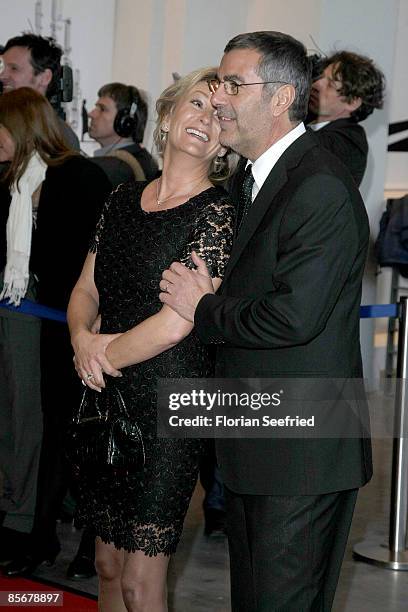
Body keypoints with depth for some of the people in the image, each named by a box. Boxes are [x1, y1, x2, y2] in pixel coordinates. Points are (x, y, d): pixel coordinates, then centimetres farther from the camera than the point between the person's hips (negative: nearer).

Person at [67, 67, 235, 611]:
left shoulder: (218, 213, -10)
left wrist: (104, 356, -5)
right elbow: (86, 291, 15)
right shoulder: (123, 201, 10)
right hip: (108, 400, 6)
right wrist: (82, 338, -6)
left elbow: (176, 323, -17)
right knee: (108, 566, 14)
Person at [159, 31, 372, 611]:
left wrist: (203, 309, -13)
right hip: (250, 447, 10)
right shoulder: (247, 179, 13)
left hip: (302, 454, -10)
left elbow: (294, 317, -27)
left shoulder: (321, 188, -20)